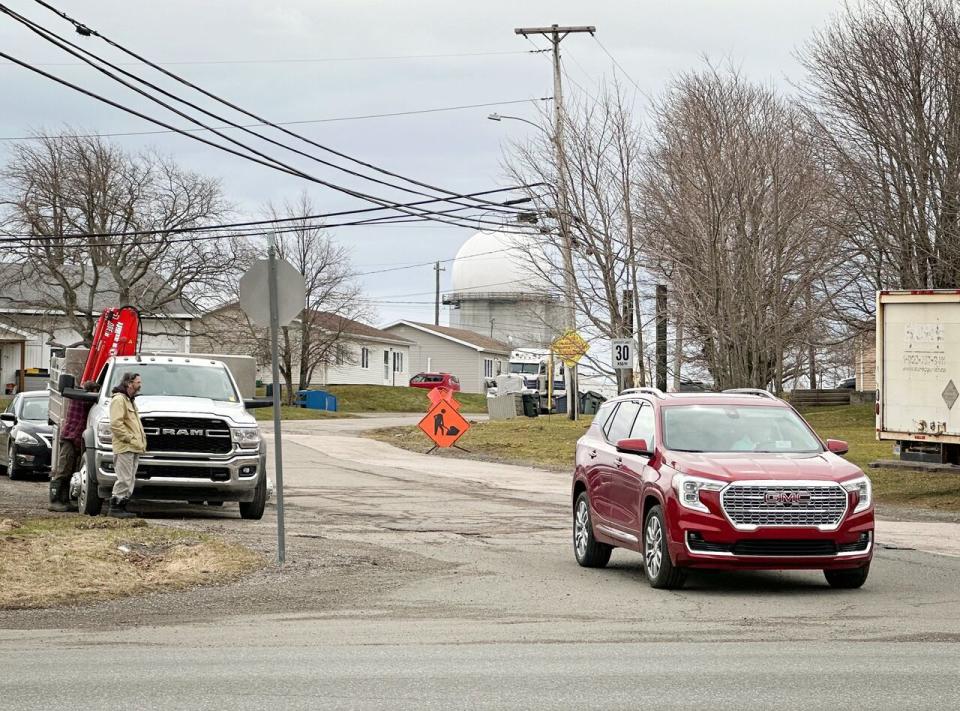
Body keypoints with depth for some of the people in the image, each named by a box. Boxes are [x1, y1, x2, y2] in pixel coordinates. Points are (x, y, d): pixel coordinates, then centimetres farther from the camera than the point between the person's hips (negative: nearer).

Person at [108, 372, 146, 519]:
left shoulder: (130, 400, 26)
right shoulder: (118, 399, -8)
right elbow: (115, 424, -18)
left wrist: (142, 438, 18)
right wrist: (130, 439, -18)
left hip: (134, 448, 10)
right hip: (124, 447, -10)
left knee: (130, 480, 9)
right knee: (124, 479, -11)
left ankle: (122, 506, 12)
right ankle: (115, 508, -9)